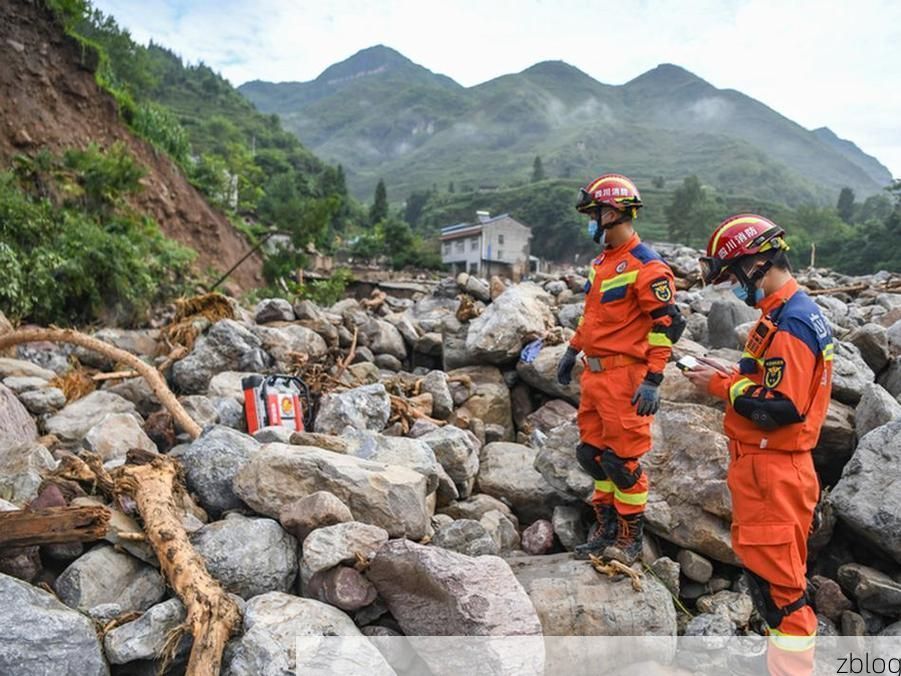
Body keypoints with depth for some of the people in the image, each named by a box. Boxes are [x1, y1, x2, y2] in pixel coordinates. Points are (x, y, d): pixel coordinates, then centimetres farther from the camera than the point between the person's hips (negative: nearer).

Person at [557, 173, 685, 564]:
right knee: (593, 454, 14)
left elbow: (667, 323, -16)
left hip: (624, 376, -9)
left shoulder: (646, 266, -13)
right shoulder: (601, 262, 15)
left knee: (623, 460, 0)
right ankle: (606, 529, 29)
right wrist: (572, 351, 23)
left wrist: (652, 380, -19)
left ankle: (631, 539, 17)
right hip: (594, 373, 9)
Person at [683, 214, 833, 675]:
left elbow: (781, 407, -26)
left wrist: (722, 386, -14)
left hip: (770, 472, -11)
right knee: (771, 572, 21)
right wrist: (731, 374, 5)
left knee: (777, 583, 0)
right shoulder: (799, 312, 12)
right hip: (772, 466, 11)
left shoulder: (790, 322, -21)